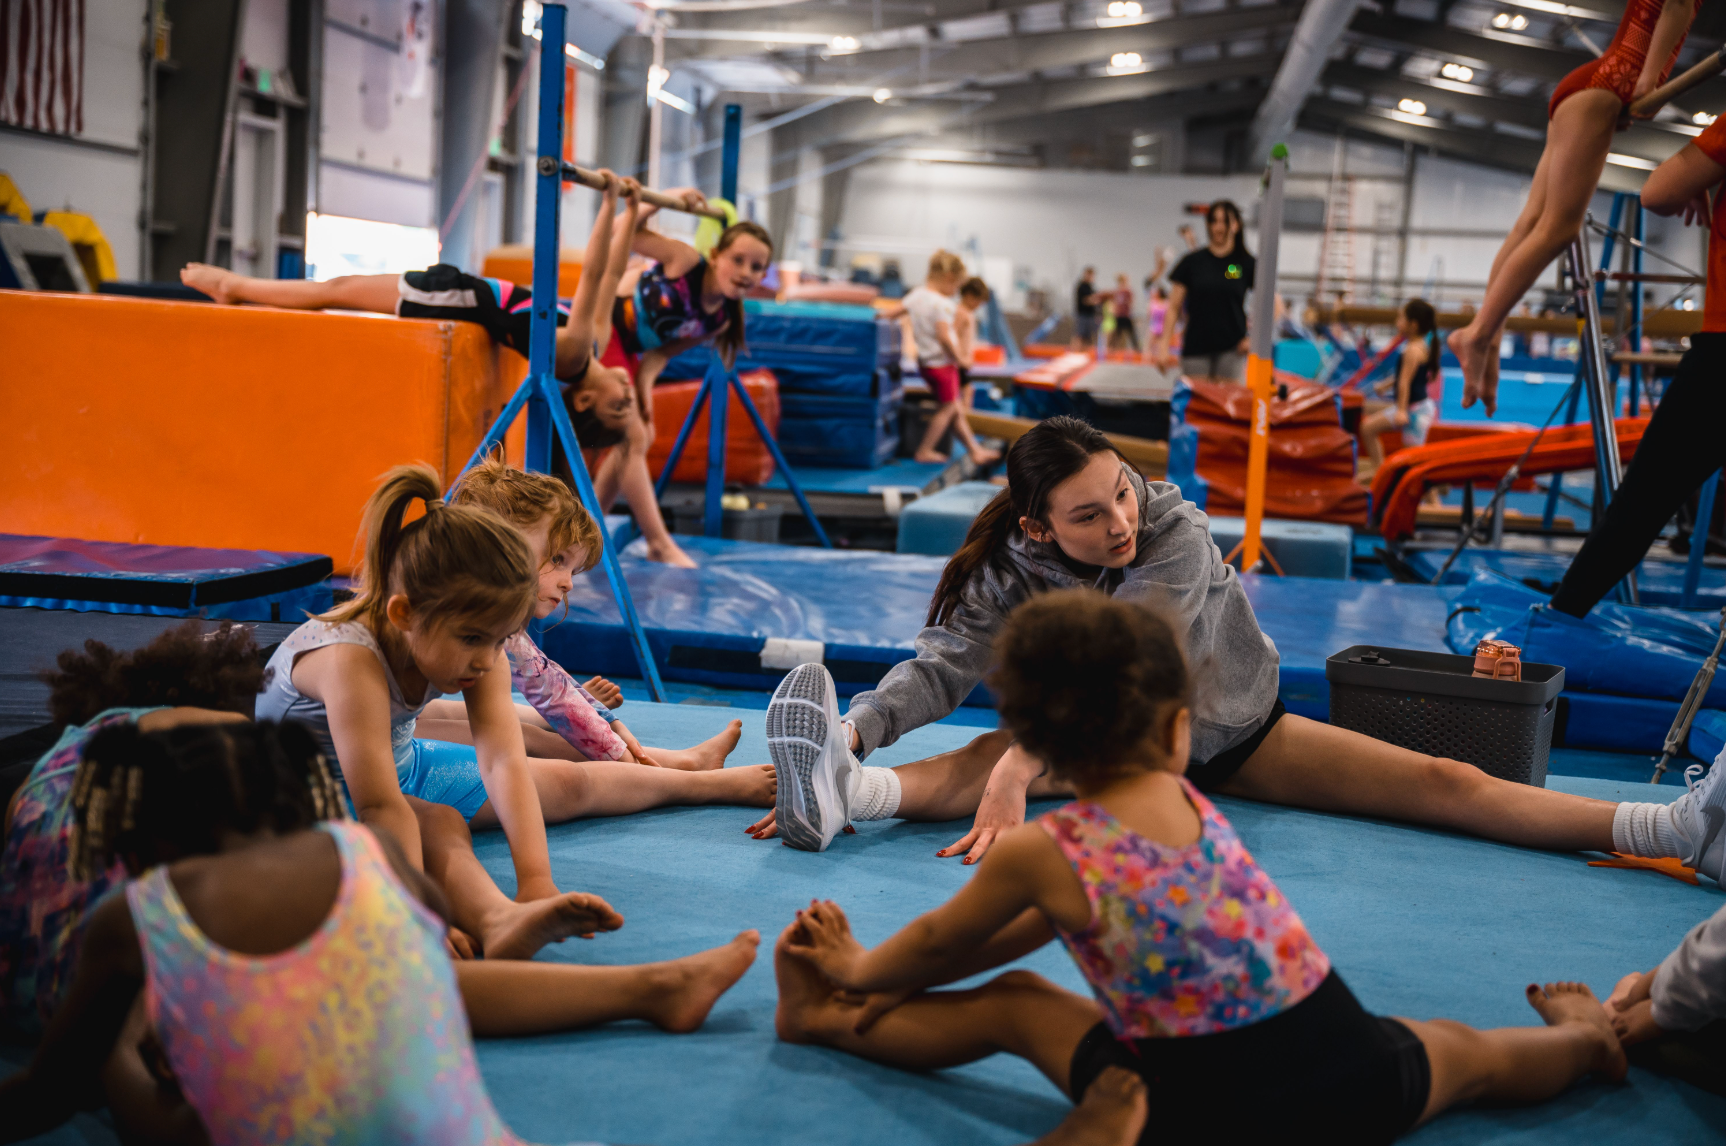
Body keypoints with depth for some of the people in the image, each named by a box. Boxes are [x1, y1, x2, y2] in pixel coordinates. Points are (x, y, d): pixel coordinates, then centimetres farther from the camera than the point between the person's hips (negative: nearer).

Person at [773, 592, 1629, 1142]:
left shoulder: (1036, 853, -10)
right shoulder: (1183, 801, 3)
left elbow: (939, 941, 10)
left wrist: (862, 970, 31)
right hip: (1360, 1077, 3)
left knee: (1013, 1005, 18)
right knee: (1467, 1051, 34)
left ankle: (821, 1018, 35)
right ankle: (1583, 1035, 62)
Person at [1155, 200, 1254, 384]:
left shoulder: (1246, 264, 4)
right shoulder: (1192, 262, 5)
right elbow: (1173, 308, 5)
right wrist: (1164, 346, -1)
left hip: (1231, 349, 0)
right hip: (1196, 348, 0)